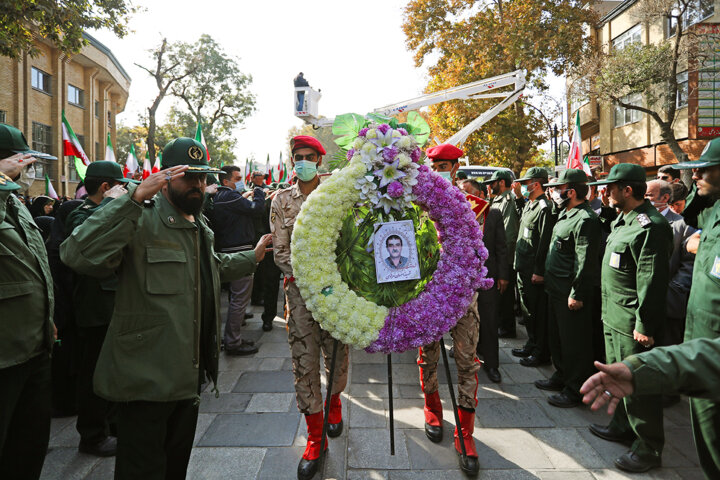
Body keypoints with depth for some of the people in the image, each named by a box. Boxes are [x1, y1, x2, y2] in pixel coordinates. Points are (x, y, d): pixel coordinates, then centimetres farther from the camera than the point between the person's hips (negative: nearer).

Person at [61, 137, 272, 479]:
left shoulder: (200, 226, 14)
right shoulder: (141, 220, -15)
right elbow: (77, 255, -32)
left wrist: (252, 257, 33)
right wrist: (134, 198, -37)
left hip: (189, 374, 9)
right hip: (147, 378, -8)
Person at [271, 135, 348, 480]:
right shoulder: (282, 200, 6)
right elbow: (280, 251, 2)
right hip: (299, 287, 0)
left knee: (336, 352, 10)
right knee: (304, 361, 1)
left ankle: (333, 402, 41)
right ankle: (315, 436, 16)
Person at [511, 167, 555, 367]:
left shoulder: (545, 208, -15)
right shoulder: (528, 205, 15)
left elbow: (545, 242, -20)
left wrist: (539, 271, -21)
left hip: (535, 270, -10)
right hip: (523, 268, 10)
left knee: (538, 311, 0)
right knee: (527, 307, 18)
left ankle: (541, 353, 11)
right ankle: (531, 345, 32)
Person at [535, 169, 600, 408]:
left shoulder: (585, 219, -18)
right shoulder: (566, 214, 13)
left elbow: (585, 261, -22)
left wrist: (577, 294, -21)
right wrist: (548, 279, 19)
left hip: (571, 294, -10)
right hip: (556, 290, 10)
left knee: (573, 342, 2)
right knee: (556, 336, 21)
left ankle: (575, 390, 15)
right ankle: (561, 376, 37)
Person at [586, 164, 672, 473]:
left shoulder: (650, 226, -20)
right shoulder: (622, 220, 12)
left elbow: (652, 281, -22)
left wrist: (644, 326, -21)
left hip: (633, 324, -10)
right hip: (614, 318, 10)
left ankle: (649, 448, 19)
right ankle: (623, 426, 40)